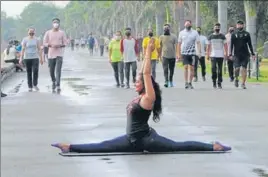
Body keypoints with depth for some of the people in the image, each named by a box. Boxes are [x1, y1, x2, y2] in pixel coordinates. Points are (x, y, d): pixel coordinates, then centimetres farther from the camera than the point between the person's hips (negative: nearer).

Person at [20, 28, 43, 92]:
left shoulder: (36, 39, 7)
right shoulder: (25, 40, 2)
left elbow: (39, 49, 10)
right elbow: (23, 49, -3)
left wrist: (41, 58, 7)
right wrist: (21, 58, -10)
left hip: (35, 58, 0)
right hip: (27, 58, 0)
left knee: (35, 70, -17)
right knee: (29, 73, 3)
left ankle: (35, 84, -2)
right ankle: (30, 87, 11)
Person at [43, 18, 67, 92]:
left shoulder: (62, 33, 4)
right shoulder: (48, 33, 4)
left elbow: (65, 43, 5)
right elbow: (45, 43, 3)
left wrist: (60, 45, -16)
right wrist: (51, 45, -16)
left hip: (59, 54, -1)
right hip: (51, 54, 1)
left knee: (58, 70, -14)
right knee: (51, 70, 8)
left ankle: (58, 86, -15)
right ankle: (53, 81, 36)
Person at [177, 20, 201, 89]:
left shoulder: (195, 33, 3)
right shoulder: (181, 33, 7)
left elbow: (198, 43, 0)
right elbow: (179, 44, 11)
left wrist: (199, 52, -10)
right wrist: (179, 54, 6)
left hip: (192, 53, 0)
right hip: (184, 53, 0)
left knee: (192, 68, 2)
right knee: (186, 67, -9)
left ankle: (190, 83, 12)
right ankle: (186, 83, -10)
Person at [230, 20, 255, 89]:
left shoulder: (247, 34, 9)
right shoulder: (234, 34, 6)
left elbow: (250, 44, 11)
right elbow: (231, 45, 5)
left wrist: (253, 54, 5)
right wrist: (230, 54, -4)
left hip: (245, 54, 1)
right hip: (237, 55, -1)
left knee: (244, 69, -3)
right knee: (237, 68, -10)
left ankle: (243, 83, 4)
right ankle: (236, 79, 17)